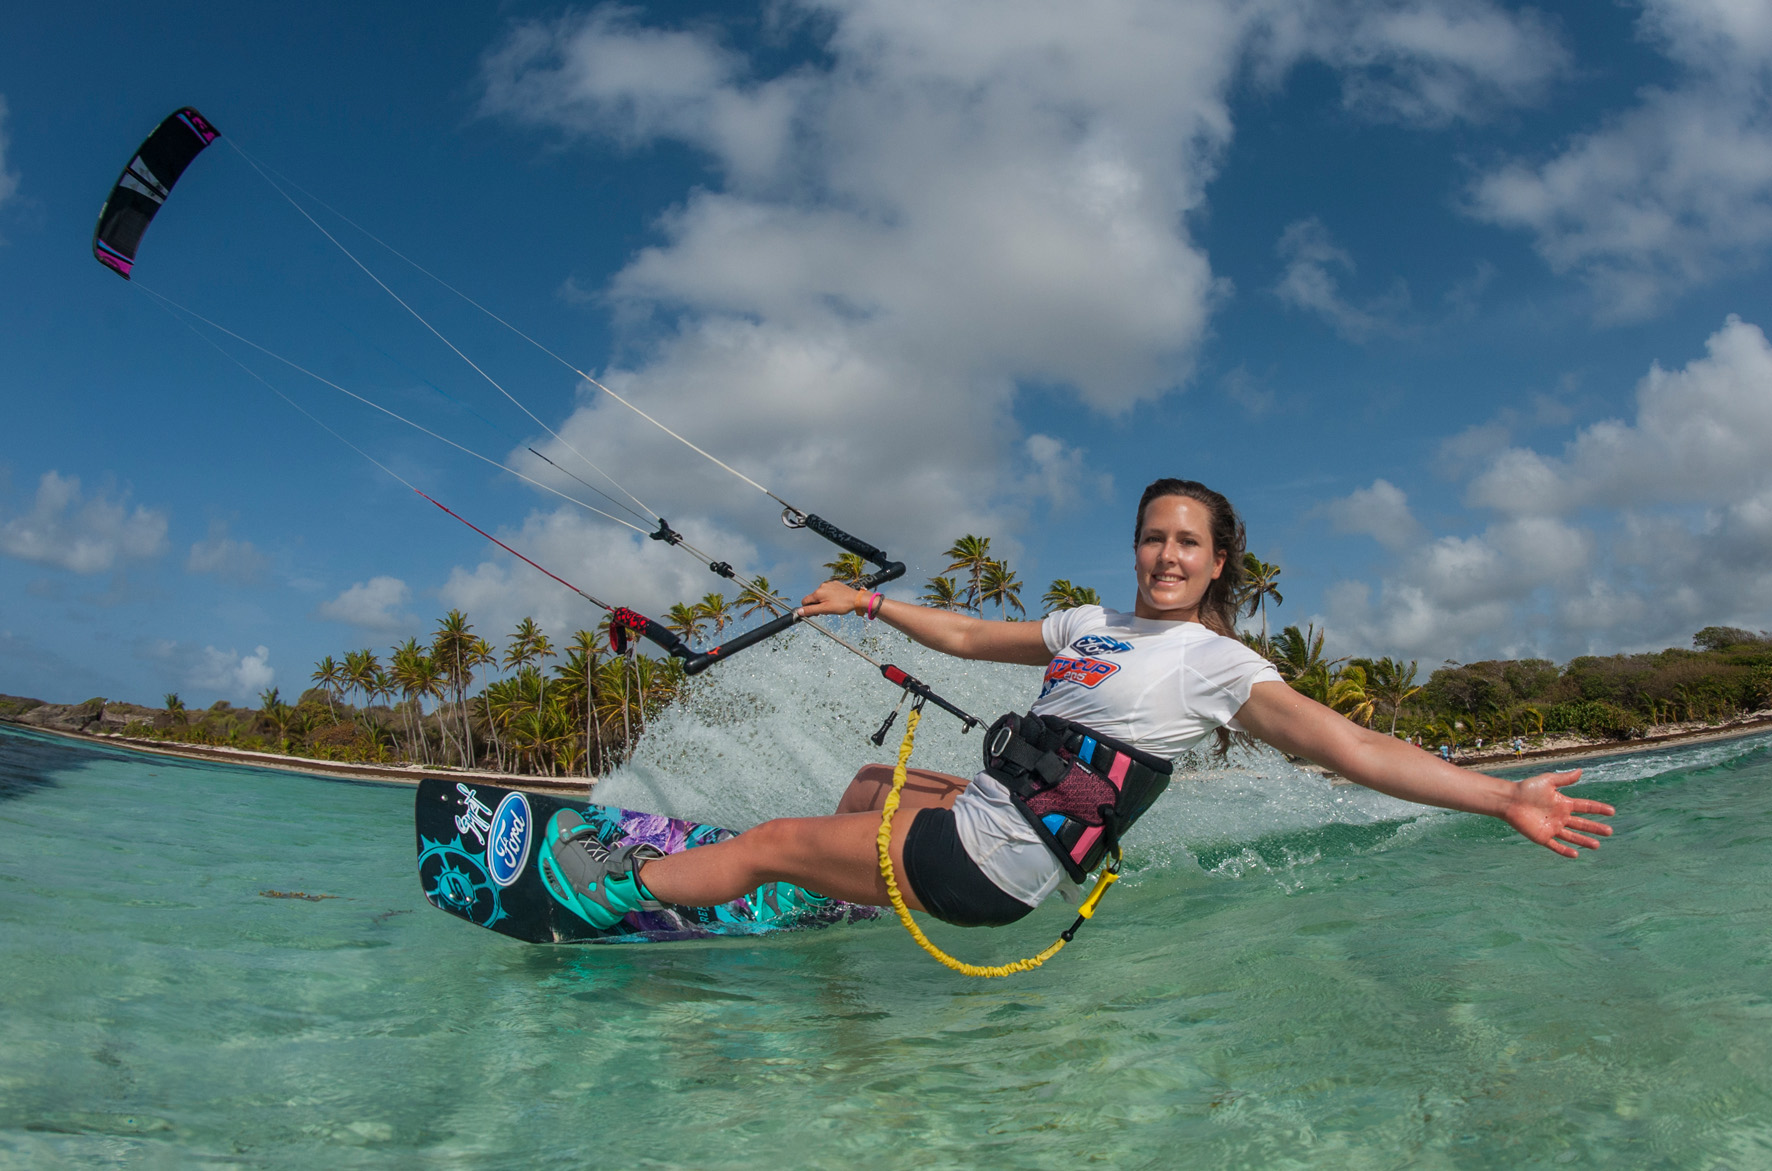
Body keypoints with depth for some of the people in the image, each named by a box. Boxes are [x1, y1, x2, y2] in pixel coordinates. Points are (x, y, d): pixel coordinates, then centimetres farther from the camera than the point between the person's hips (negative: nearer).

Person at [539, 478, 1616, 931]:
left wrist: (1500, 796, -26)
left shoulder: (1220, 664, -10)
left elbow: (1340, 743, -17)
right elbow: (971, 636, 21)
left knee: (771, 842, 3)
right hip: (985, 813, 7)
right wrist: (868, 601, 24)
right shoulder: (1090, 624, 12)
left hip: (994, 862, -7)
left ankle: (614, 890, 22)